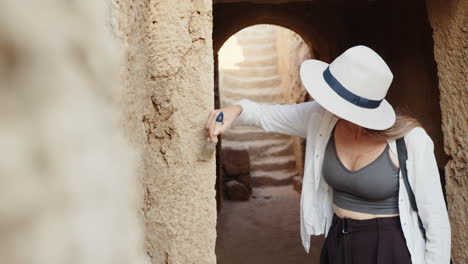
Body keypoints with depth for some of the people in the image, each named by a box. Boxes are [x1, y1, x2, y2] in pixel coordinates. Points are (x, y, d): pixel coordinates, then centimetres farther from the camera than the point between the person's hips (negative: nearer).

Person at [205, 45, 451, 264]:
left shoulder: (411, 140, -22)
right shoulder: (320, 117, -11)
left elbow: (437, 220, -13)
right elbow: (266, 114, 1)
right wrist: (236, 109, -19)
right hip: (337, 243, 5)